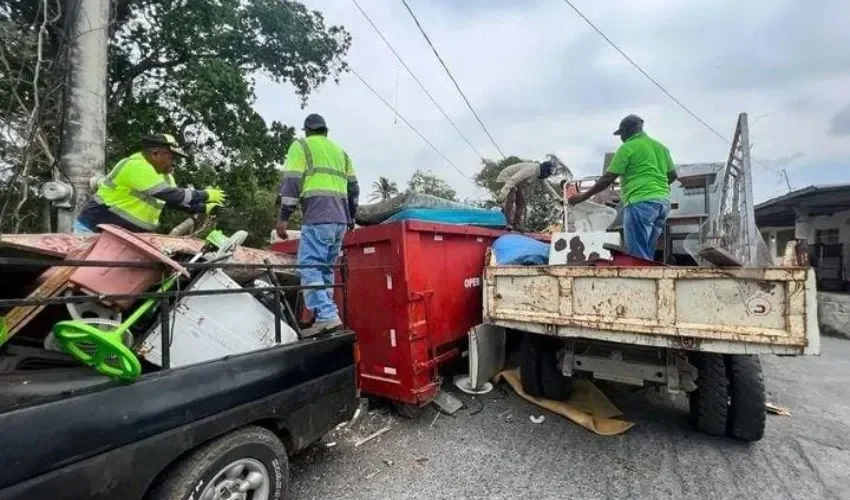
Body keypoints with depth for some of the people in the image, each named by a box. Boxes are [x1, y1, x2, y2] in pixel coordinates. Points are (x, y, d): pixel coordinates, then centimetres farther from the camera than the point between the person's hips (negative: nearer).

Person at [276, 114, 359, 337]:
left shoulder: (301, 146, 8)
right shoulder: (340, 151, 26)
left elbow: (291, 182, -4)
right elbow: (353, 188, 23)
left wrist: (284, 217, -4)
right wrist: (351, 217, 31)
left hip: (318, 217, -6)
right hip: (340, 219, 7)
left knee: (309, 266, -8)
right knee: (326, 268, 12)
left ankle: (326, 316, -18)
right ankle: (328, 315, 11)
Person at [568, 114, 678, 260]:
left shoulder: (627, 147, -2)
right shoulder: (660, 146, 21)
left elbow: (608, 178, -6)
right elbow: (672, 175, 26)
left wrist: (584, 196, 1)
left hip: (641, 202, -8)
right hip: (663, 201, 8)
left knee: (638, 256, -9)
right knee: (647, 256, 11)